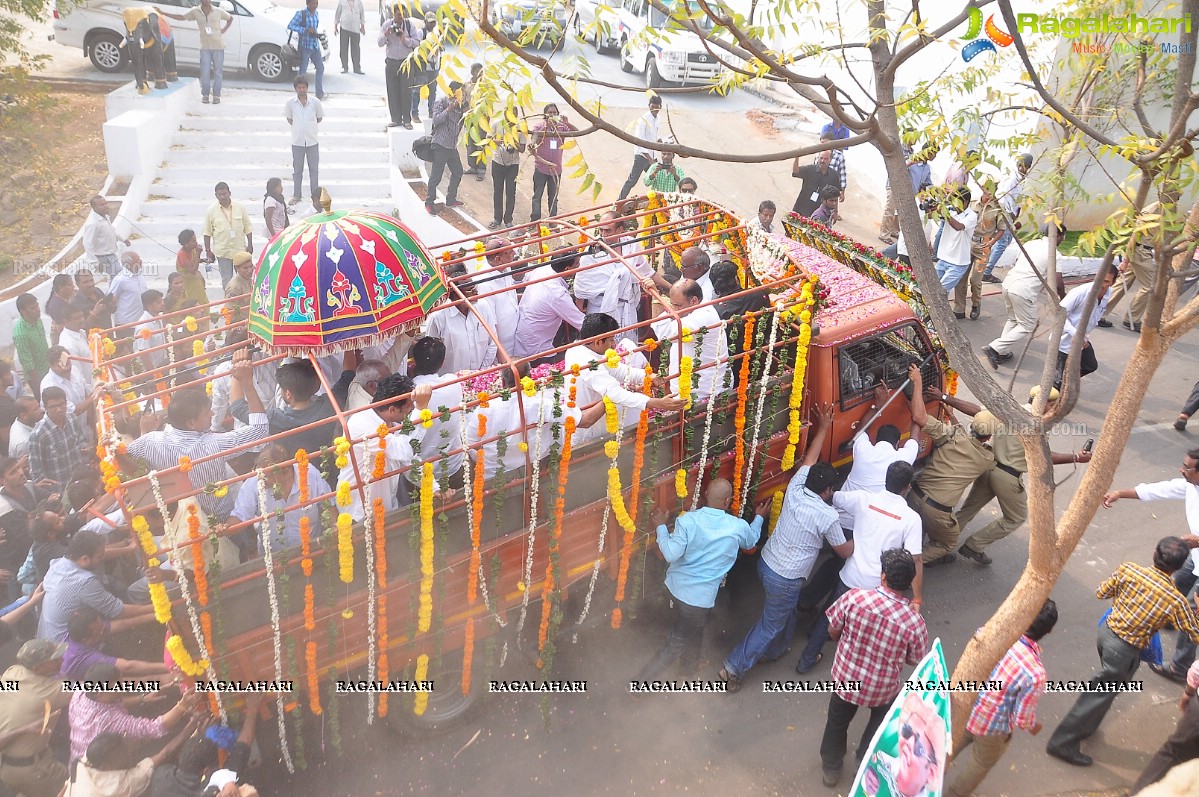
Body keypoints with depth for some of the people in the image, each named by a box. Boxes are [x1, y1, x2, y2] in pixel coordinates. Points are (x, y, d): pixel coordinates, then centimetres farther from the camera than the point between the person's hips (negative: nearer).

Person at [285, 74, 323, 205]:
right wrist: (296, 127, 3)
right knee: (297, 169, 9)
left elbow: (320, 118, 9)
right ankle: (296, 194, 19)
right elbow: (288, 118, 11)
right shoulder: (290, 103, -5)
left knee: (314, 168, 8)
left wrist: (310, 126, 5)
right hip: (297, 141, 0)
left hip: (312, 141, 0)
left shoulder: (315, 102, -6)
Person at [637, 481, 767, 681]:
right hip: (700, 596, -4)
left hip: (676, 586, 4)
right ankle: (641, 683, 13)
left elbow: (671, 554, -19)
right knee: (675, 644, 9)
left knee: (695, 628, 32)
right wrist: (759, 518, 28)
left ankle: (689, 668, 54)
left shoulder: (687, 520, -17)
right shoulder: (738, 527, -13)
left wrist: (661, 526, -6)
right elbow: (751, 541, 11)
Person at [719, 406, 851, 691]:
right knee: (771, 625, 10)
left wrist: (823, 428, 19)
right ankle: (734, 666, 15)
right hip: (785, 579, -7)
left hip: (766, 562, 7)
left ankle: (775, 651, 50)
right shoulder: (828, 516, -22)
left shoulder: (795, 487, -8)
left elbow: (808, 460, 11)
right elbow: (845, 551, -6)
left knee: (786, 611, 30)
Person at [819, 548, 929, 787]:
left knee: (837, 722, 29)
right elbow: (914, 659, -8)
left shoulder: (854, 597, -27)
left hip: (846, 677, 0)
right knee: (879, 724, 34)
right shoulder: (915, 622, -27)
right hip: (883, 689, 0)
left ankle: (830, 768, 50)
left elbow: (833, 631, -10)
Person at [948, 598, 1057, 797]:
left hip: (965, 709, 4)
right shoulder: (1035, 675, -35)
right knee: (980, 765, 29)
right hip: (992, 728, -4)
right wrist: (1033, 726, 1)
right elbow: (1022, 719, -21)